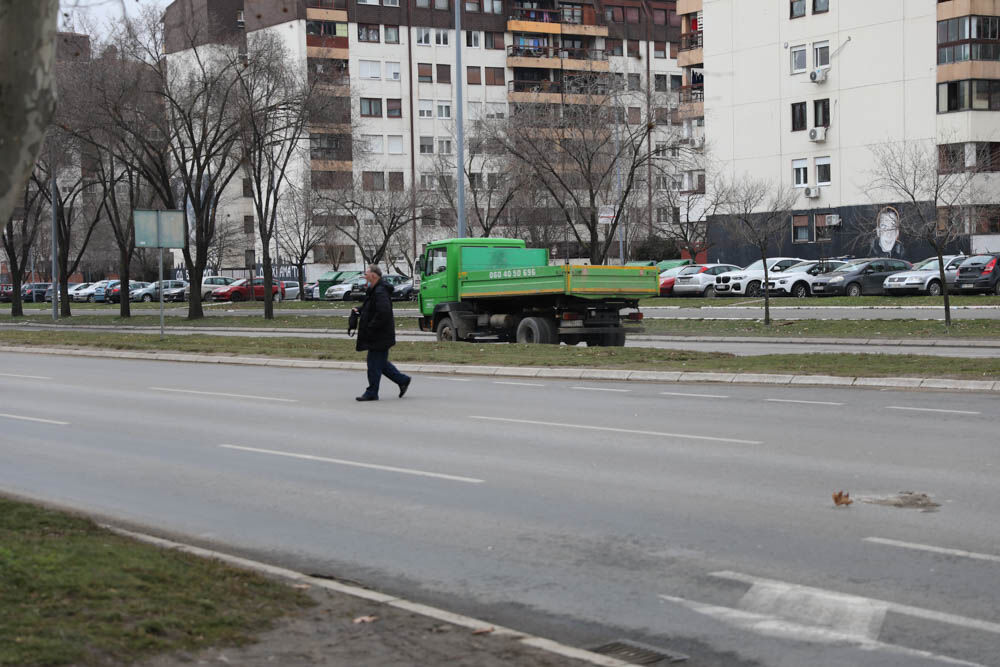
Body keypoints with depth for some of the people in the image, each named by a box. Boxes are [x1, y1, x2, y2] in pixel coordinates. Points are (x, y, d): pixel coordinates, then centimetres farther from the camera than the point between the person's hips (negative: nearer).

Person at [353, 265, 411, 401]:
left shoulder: (380, 292, -20)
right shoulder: (374, 290, 14)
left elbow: (383, 312, -30)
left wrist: (371, 327, -23)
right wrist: (359, 311, 10)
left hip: (379, 337, -10)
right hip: (377, 337, 10)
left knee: (374, 364, -3)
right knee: (381, 363, 16)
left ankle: (371, 393, 4)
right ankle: (403, 380, 22)